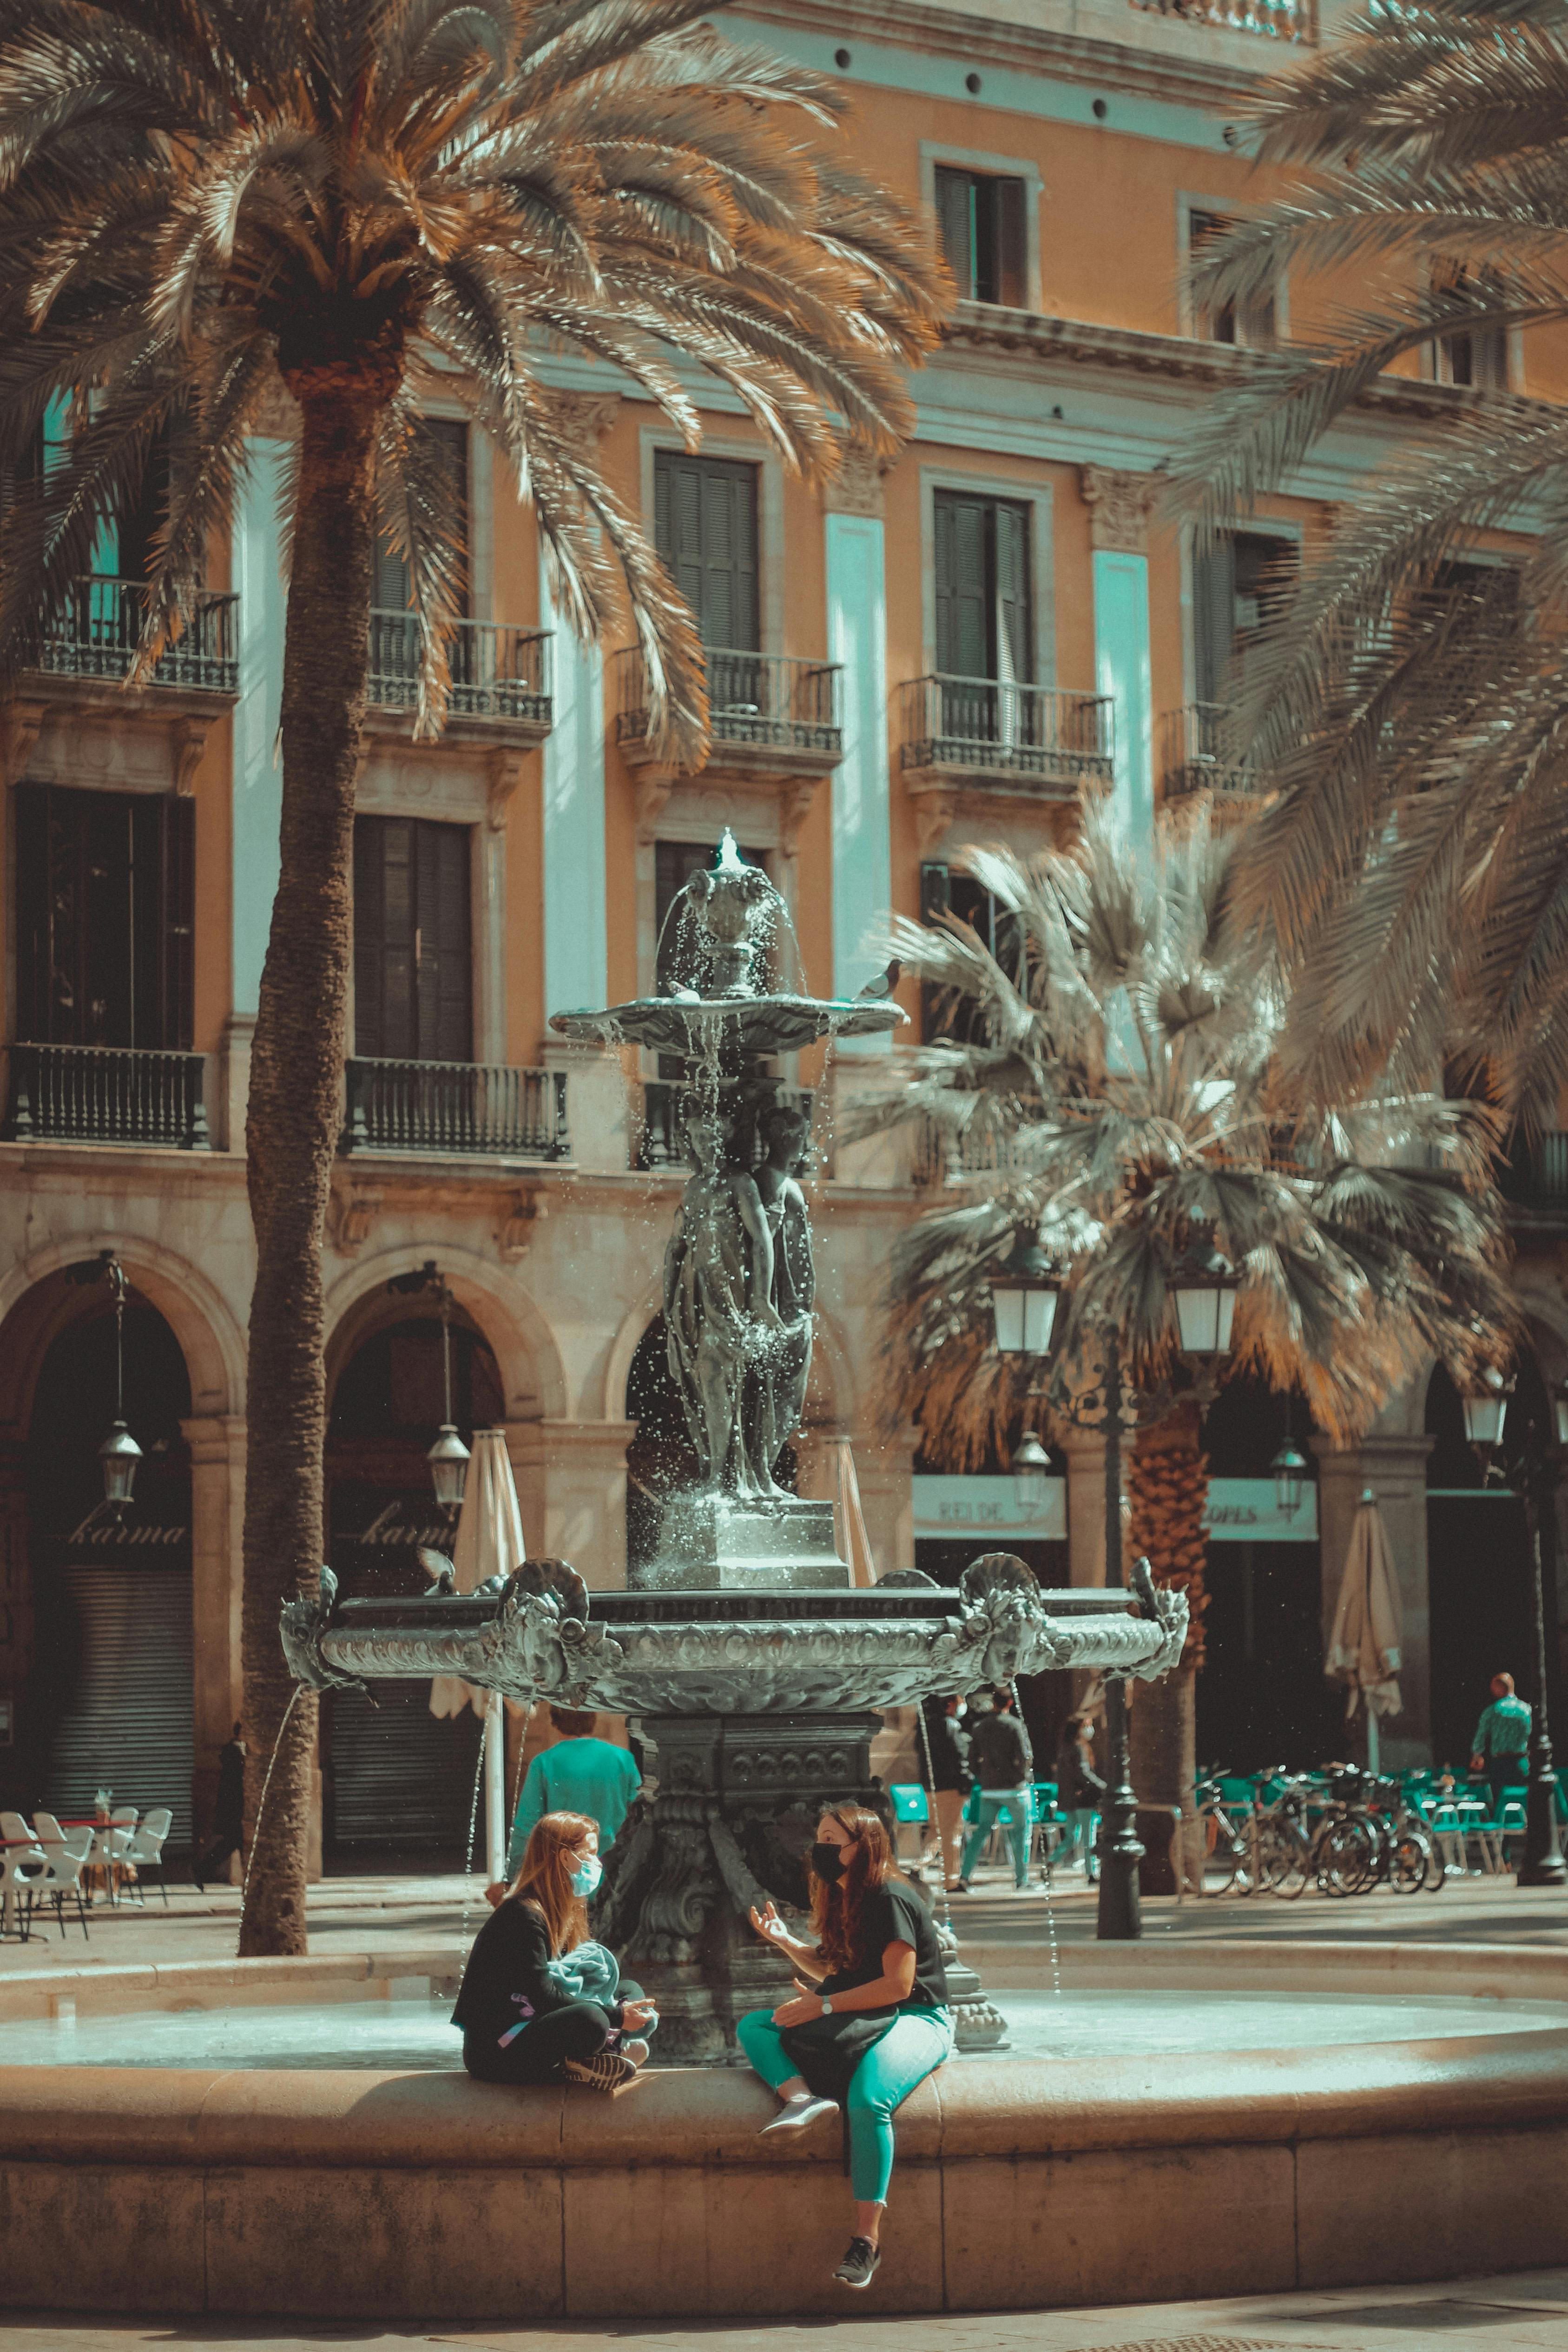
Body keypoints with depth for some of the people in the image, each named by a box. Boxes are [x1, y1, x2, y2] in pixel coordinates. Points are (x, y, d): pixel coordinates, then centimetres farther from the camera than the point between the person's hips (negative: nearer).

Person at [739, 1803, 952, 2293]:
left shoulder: (891, 1898, -14)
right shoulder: (842, 1899, 13)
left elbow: (898, 1983, -20)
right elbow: (832, 1969, 26)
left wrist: (824, 2005, -21)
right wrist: (785, 1942, 10)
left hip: (918, 2019, -9)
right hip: (863, 2020, 9)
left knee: (867, 2098, -38)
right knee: (752, 2025, 0)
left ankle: (867, 2238, -35)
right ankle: (800, 2095, -30)